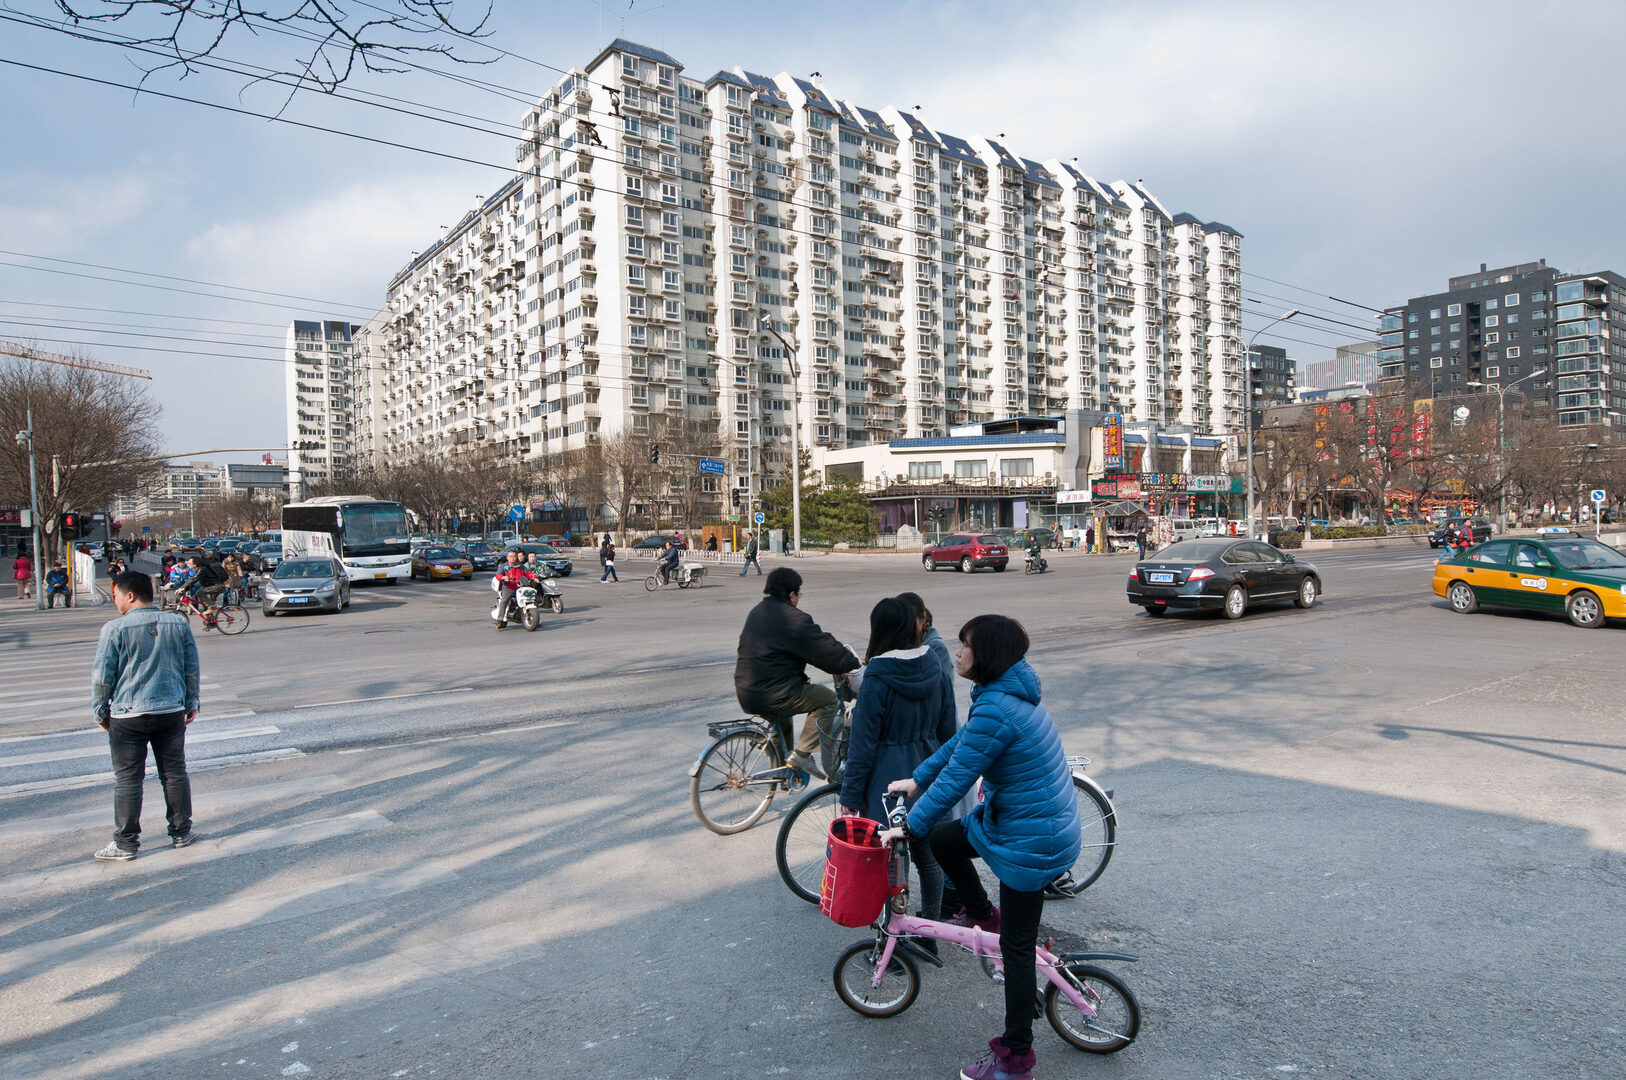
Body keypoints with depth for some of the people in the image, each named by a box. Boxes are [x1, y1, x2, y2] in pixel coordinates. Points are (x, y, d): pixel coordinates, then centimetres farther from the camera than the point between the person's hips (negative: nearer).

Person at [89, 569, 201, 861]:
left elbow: (102, 675, -8)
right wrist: (191, 703, 17)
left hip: (128, 716, -3)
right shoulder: (178, 623, 1)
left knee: (127, 779, 6)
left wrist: (100, 710, 6)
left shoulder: (115, 628, -11)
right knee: (174, 773, 12)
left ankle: (126, 844, 12)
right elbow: (192, 668, 7)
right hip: (172, 712, 4)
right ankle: (181, 832, 20)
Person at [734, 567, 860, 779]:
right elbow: (826, 650, -12)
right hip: (771, 696, -9)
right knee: (828, 699, 3)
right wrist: (853, 662, 8)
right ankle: (802, 754, -1)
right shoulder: (793, 618, -14)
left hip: (745, 694, 9)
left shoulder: (757, 611, 15)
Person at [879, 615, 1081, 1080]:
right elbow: (959, 742, 14)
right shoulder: (1010, 692, 4)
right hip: (1016, 818, 10)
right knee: (942, 839, 17)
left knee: (1016, 947, 4)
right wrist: (916, 780, 17)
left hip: (1031, 840, -9)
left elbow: (955, 779, -24)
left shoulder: (995, 710, -29)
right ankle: (982, 915, 36)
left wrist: (909, 827, -12)